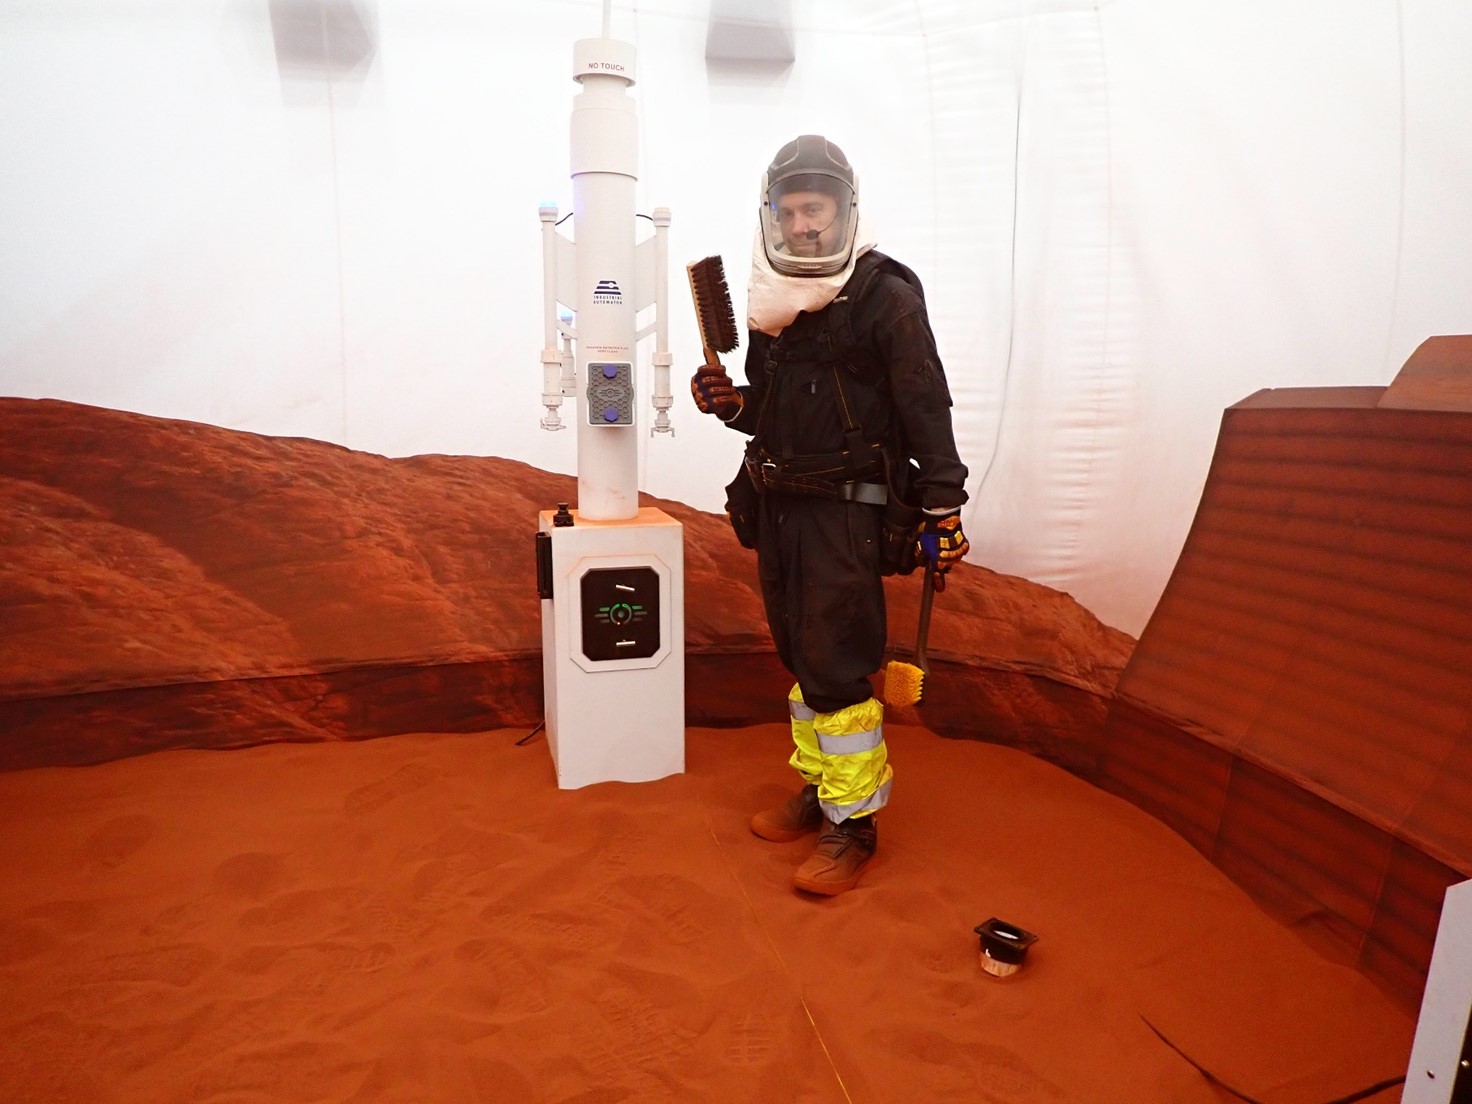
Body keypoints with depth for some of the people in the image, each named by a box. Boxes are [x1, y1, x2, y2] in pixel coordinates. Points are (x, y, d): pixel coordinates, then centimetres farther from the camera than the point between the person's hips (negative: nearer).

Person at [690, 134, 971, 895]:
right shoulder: (771, 302, 13)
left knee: (837, 667, -7)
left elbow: (927, 410, -10)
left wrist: (942, 508, -13)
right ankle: (818, 788, 29)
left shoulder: (886, 296, -7)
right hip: (777, 508, 7)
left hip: (848, 514, -7)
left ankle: (854, 821, 8)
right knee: (800, 656, 14)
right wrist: (729, 402, 0)